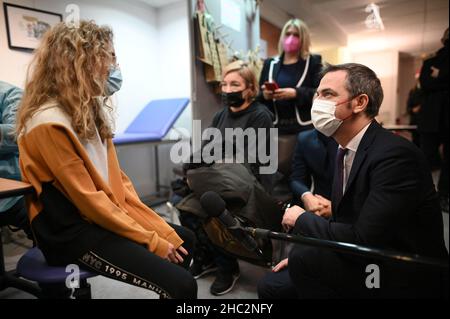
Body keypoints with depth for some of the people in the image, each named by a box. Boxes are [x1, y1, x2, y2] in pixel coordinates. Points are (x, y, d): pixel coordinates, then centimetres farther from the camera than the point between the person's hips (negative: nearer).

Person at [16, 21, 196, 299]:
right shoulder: (50, 124, -21)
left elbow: (116, 178, 5)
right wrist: (151, 241, -14)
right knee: (182, 285, -17)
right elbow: (88, 200, -21)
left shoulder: (90, 109, 6)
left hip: (103, 215, 9)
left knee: (183, 239, 14)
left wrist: (161, 229, -1)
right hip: (73, 232, -9)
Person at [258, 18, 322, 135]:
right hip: (276, 127, 3)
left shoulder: (313, 61, 8)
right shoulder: (270, 63, 15)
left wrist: (296, 93, -19)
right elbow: (258, 96, 14)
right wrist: (264, 95, -10)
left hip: (304, 127, -2)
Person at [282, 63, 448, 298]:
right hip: (364, 264, 7)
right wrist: (298, 258, -2)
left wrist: (302, 219, -15)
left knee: (307, 258, -24)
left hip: (405, 280, -7)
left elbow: (362, 241, -29)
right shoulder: (345, 151, 4)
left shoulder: (395, 154, -24)